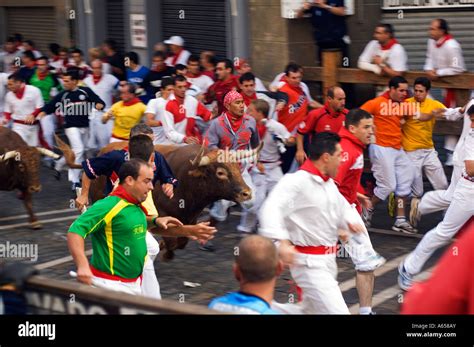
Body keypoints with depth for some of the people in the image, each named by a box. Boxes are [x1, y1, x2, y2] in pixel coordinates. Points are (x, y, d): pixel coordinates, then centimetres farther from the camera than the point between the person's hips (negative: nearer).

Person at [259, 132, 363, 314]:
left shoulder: (328, 183, 9)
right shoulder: (296, 181, -20)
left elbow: (341, 207, 23)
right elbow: (271, 208, -34)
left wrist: (350, 222, 0)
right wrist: (283, 242, -47)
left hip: (327, 260, 9)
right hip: (309, 262, -9)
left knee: (310, 309, 21)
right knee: (337, 311, -13)